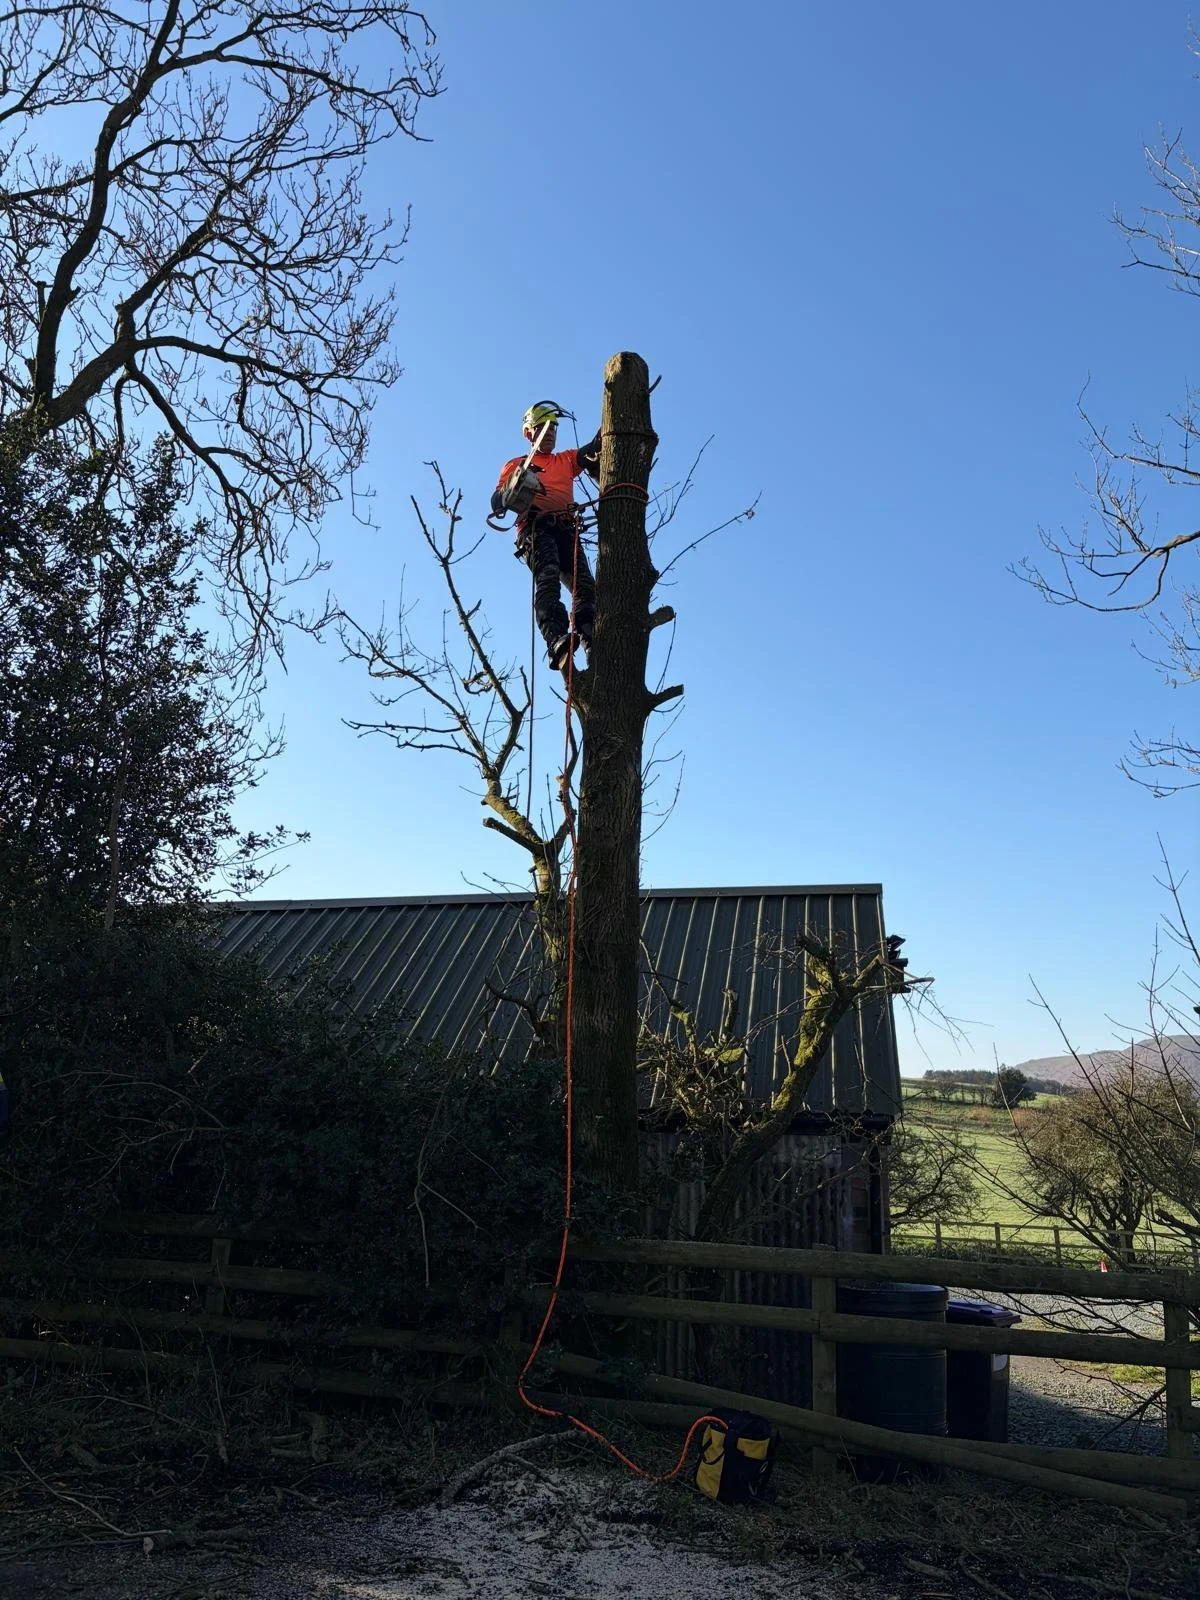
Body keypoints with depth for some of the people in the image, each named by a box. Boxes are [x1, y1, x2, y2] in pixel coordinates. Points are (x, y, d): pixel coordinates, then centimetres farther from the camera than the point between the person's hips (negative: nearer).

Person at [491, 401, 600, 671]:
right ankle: (557, 641, -49)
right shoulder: (516, 465, 23)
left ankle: (592, 642, -35)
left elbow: (595, 450, 19)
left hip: (567, 529, 5)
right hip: (536, 528, -4)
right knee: (548, 578, -30)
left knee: (585, 583, -19)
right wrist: (513, 491, -13)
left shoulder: (567, 460, 35)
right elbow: (496, 501, 9)